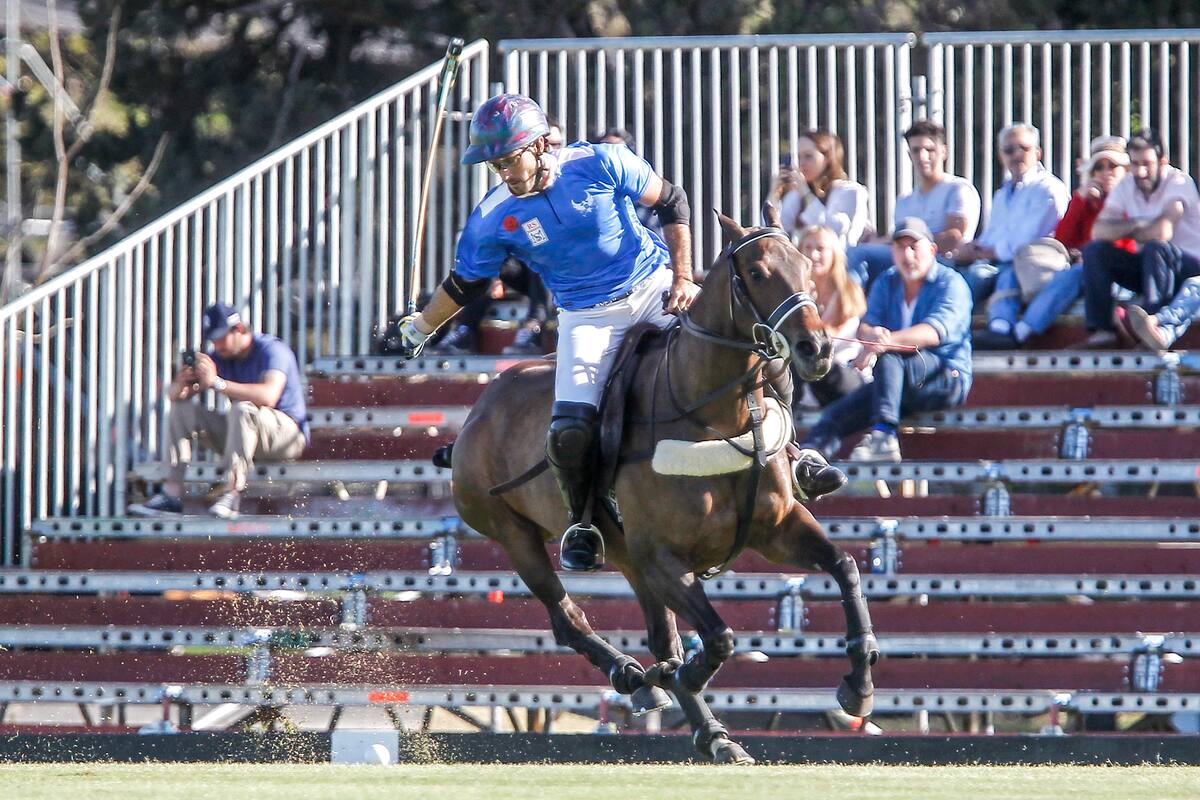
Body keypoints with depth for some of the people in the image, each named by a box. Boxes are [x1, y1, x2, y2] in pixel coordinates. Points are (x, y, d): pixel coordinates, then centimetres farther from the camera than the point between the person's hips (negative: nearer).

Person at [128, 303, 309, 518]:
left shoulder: (271, 350, -16)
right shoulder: (220, 357, 5)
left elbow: (268, 396, -36)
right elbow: (174, 395, 3)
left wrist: (217, 383, -38)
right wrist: (181, 385, -23)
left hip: (287, 430, -8)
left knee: (242, 409, -37)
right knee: (180, 409, 0)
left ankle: (232, 493, -41)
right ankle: (172, 493, -13)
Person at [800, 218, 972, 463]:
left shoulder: (951, 283, -6)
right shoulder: (886, 283, 13)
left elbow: (936, 330, -24)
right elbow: (866, 325, -2)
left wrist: (888, 341, -40)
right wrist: (871, 334, -30)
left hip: (947, 379, -6)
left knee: (887, 356, -34)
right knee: (836, 415, -13)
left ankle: (883, 437, -45)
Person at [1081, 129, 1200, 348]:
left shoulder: (1179, 182, -15)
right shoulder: (1127, 186, 2)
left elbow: (1162, 232, -28)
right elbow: (1099, 231, -6)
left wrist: (1128, 231, -10)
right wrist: (1135, 225, -20)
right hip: (1146, 265, 6)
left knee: (1156, 248, -36)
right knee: (1094, 250, -13)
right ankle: (1101, 328, -23)